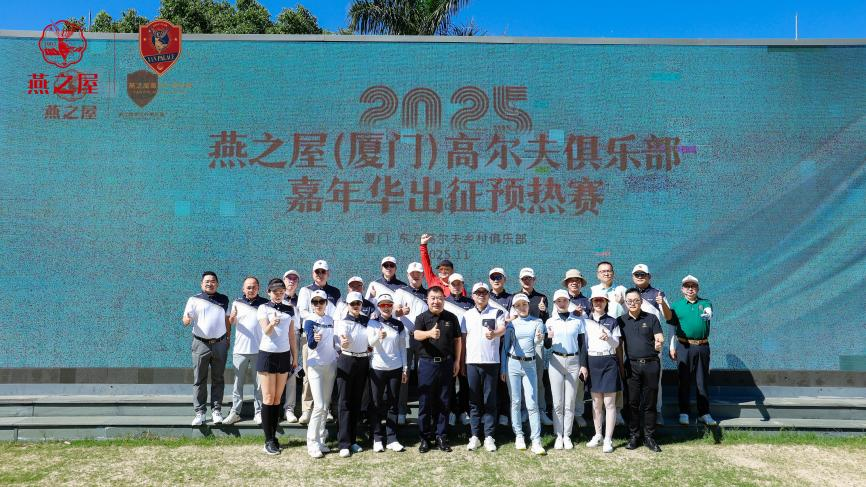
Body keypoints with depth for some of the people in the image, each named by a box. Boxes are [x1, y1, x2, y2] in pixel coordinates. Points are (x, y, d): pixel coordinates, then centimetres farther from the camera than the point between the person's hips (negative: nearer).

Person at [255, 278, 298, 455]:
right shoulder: (263, 308, -5)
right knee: (268, 398, -2)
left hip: (284, 355, 4)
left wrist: (295, 357, 10)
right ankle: (268, 440, 1)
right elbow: (266, 331, -19)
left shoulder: (290, 310, 7)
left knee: (277, 398, 9)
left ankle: (274, 436, 16)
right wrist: (272, 323, -41)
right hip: (267, 354, -4)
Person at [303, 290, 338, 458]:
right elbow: (311, 344, -21)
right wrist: (314, 339, -42)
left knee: (326, 406, 8)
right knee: (319, 405, -12)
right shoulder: (309, 320, -8)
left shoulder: (330, 320, 8)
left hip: (330, 365, 5)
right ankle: (312, 443, -1)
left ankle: (320, 441, 17)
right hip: (315, 365, -5)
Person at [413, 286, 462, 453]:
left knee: (443, 402, 9)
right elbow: (417, 334, -20)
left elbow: (458, 340, 11)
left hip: (446, 364, 2)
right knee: (425, 402, 3)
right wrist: (429, 333, -41)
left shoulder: (451, 318, 6)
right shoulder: (422, 318, -2)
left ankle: (440, 436, 19)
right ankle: (425, 437, 13)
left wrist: (457, 361, 5)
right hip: (427, 364, -2)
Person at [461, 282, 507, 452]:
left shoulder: (497, 312, 2)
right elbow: (463, 339, 12)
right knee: (474, 400, 5)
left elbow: (502, 329, -15)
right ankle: (475, 436, 12)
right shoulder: (467, 315, 10)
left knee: (490, 400, 1)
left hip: (491, 362, -2)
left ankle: (489, 436, 7)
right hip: (472, 362, 2)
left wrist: (494, 334, -39)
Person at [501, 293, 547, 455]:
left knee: (532, 403, -6)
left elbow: (538, 341, -8)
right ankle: (518, 436, 15)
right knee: (515, 402, 5)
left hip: (530, 365, -1)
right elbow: (505, 347, 9)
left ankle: (536, 440, -4)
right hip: (513, 364, 1)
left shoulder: (537, 322, 6)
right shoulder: (511, 324, 6)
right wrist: (503, 369, 5)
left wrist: (539, 338, -32)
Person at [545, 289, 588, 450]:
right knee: (557, 402, 2)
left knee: (570, 402, 4)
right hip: (556, 361, 0)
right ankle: (558, 435, 9)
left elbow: (582, 344, 6)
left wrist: (583, 365, 1)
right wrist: (549, 338, -16)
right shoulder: (550, 321, 5)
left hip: (573, 361, 0)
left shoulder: (578, 320, 4)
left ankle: (567, 436, 12)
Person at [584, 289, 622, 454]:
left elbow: (617, 344, 2)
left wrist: (608, 338, -19)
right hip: (592, 362, 2)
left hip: (609, 362, -2)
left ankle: (608, 439, 1)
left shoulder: (612, 322, 7)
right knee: (596, 403, 9)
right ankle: (597, 436, 20)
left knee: (609, 402, -3)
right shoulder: (587, 322, 9)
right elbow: (583, 343, 7)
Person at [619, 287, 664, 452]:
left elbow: (660, 338, -2)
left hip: (651, 364, -1)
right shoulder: (621, 321, 8)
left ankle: (649, 437, 14)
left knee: (650, 403, 4)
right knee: (633, 402, 4)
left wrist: (659, 343, -24)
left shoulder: (651, 318, 5)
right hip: (632, 365, 1)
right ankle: (633, 436, 13)